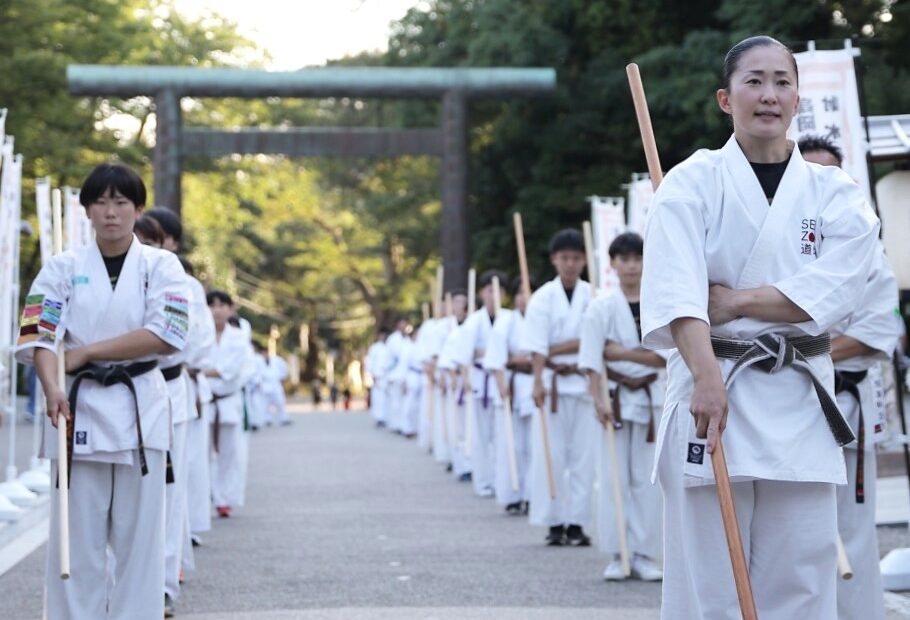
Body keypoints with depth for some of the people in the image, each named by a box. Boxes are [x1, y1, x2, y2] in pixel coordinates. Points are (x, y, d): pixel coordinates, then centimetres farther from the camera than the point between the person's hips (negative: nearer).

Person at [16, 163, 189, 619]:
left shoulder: (161, 266, 4)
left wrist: (87, 351, -11)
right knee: (76, 538, 2)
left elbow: (166, 335, -9)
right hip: (77, 406, 1)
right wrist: (52, 387, -24)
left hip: (139, 408, 0)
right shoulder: (63, 268, 6)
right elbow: (37, 334, -5)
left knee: (138, 535, 3)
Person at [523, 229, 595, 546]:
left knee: (583, 454, 2)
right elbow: (537, 346, -8)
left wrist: (554, 350, -8)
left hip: (584, 380, 2)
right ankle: (554, 523, 4)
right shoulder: (543, 297, 0)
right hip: (552, 381, -1)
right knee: (551, 453, -2)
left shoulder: (592, 296, 4)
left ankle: (576, 522, 7)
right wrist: (538, 382, -17)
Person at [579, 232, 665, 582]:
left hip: (652, 397, 1)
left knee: (648, 479, 2)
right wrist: (598, 400, -15)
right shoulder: (601, 308, -1)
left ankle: (644, 555, 7)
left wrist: (624, 353, -9)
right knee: (615, 477, 0)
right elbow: (591, 362, -7)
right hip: (615, 396, -1)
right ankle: (617, 556, 5)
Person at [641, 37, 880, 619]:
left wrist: (739, 300, -14)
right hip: (713, 387, -2)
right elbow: (676, 287, -13)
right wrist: (707, 375, -27)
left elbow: (832, 291, -5)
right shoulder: (693, 182, 2)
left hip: (799, 400, 2)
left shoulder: (836, 195, 10)